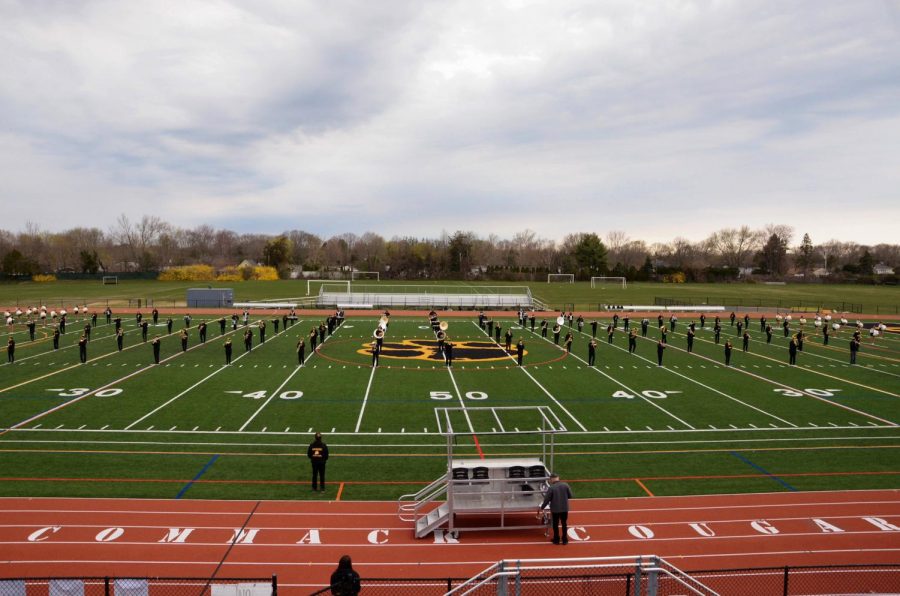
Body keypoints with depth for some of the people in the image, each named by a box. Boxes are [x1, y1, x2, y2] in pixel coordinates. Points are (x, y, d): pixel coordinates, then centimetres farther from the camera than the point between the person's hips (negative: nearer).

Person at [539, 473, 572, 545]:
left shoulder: (551, 488, -17)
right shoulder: (565, 485, -8)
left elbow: (547, 499, -12)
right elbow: (570, 496, 0)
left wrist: (542, 508, 1)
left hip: (555, 509, -3)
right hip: (565, 508, 3)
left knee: (555, 524, 14)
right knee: (564, 524, 17)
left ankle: (556, 539, 23)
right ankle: (565, 540, 23)